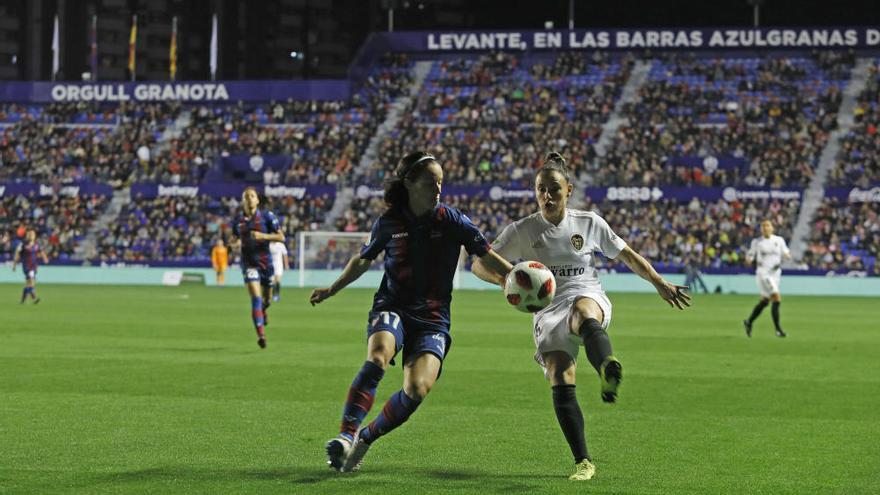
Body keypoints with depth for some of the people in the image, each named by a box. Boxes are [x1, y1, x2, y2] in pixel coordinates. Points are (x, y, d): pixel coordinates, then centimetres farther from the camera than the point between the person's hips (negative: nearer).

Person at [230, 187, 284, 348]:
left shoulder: (267, 216, -4)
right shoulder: (238, 220, 4)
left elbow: (281, 237, -5)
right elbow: (236, 238, 20)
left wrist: (263, 236, -20)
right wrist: (237, 243, -4)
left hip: (265, 261, 0)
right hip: (249, 263, 0)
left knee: (267, 300, 13)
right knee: (256, 297, -18)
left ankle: (263, 311, 52)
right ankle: (261, 334, -21)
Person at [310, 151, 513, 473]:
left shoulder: (451, 220, -2)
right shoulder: (388, 223, 1)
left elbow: (487, 257, 1)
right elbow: (364, 260, 19)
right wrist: (332, 289, 17)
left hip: (433, 318, 0)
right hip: (392, 309, 0)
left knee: (417, 389, -21)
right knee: (377, 359, -33)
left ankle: (365, 439, -2)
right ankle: (347, 435, -36)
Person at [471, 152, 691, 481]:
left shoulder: (589, 223, 8)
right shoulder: (522, 231, 5)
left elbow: (627, 255, 20)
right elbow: (480, 265, 2)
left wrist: (660, 284, 14)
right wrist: (507, 278, -19)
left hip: (589, 298, -2)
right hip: (549, 312, 2)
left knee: (582, 312, -41)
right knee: (560, 383, -19)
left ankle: (608, 370, -73)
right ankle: (583, 462, -12)